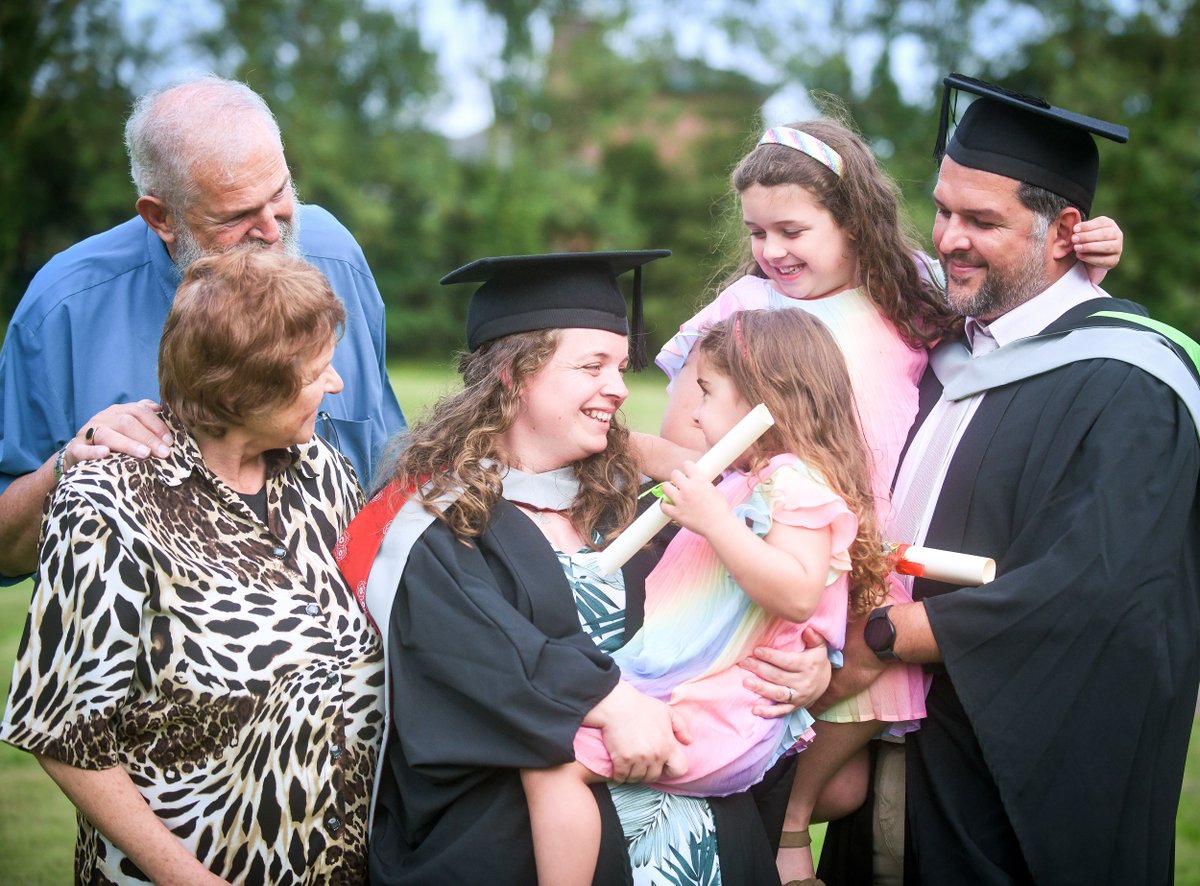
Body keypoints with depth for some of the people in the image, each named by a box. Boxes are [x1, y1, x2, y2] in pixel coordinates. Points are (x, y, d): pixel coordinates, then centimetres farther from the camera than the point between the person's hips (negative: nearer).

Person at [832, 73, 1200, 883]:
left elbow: (1089, 589, -26)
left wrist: (882, 636, -17)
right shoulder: (956, 349, 8)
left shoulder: (1125, 386, -17)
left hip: (1036, 775, -7)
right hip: (926, 737, 7)